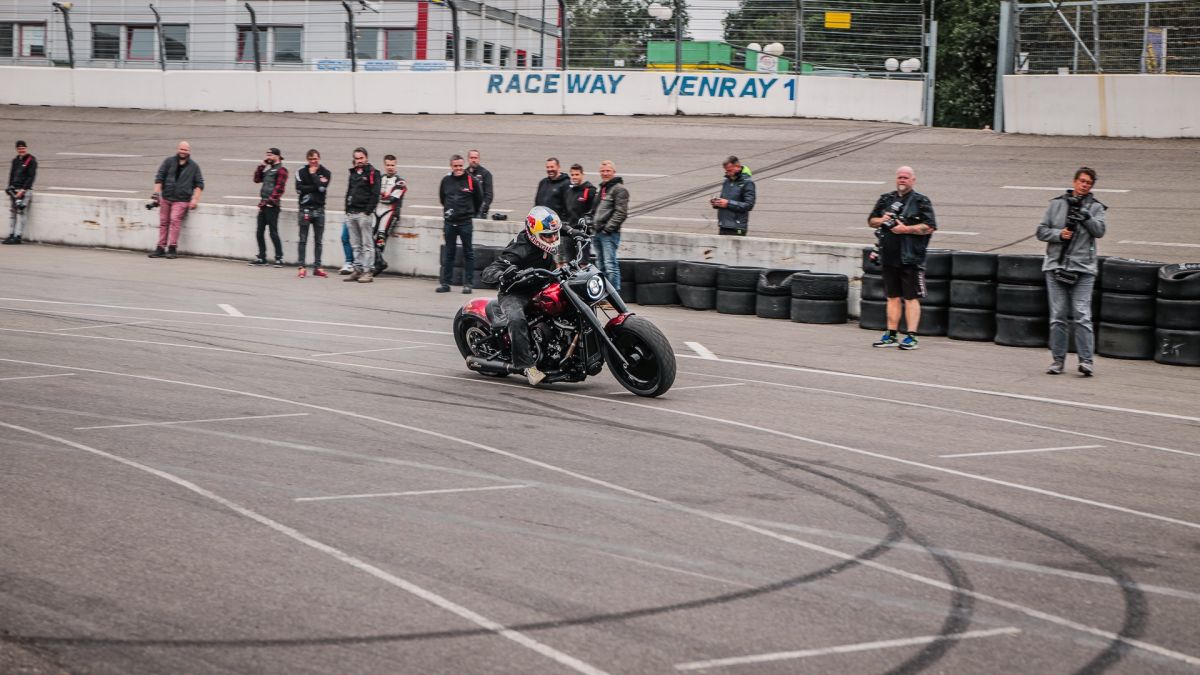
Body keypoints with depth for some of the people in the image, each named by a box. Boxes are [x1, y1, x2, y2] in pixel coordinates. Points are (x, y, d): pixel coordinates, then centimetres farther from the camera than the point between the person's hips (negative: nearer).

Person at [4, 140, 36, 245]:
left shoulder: (32, 160, -5)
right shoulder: (15, 160, 15)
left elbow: (31, 177, -11)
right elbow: (11, 174, 18)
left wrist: (22, 190, -16)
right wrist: (10, 188, 4)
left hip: (25, 190, -7)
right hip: (14, 190, 7)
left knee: (21, 213, -10)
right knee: (12, 213, 6)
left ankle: (18, 237, -11)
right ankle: (11, 235, 10)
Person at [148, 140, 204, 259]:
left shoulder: (194, 166, 8)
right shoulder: (169, 162, 9)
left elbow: (199, 184, 8)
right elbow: (159, 178, 6)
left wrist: (195, 199, -4)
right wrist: (156, 193, -5)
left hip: (182, 200, -3)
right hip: (166, 198, 3)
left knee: (175, 219, -18)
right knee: (163, 222, 3)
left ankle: (172, 248, -16)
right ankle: (160, 248, 9)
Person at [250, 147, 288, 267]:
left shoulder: (281, 170, -5)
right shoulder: (268, 169, 22)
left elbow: (279, 188, -13)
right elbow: (257, 179, 18)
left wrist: (270, 201, -18)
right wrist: (262, 165, 11)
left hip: (272, 206, -8)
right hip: (264, 205, 8)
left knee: (273, 232, -8)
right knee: (259, 232, 7)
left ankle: (279, 258, -3)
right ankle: (261, 258, 13)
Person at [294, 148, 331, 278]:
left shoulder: (326, 173, 4)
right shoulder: (301, 172, 4)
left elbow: (322, 188, -12)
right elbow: (299, 189, -9)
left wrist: (313, 174, -6)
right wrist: (316, 187, -12)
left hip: (319, 209, 1)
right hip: (305, 209, -1)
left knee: (318, 240, 5)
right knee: (303, 240, -1)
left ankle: (317, 267, 9)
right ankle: (302, 267, 1)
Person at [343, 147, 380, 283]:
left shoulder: (372, 172, -4)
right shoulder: (353, 172, 18)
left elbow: (375, 194, -10)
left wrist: (368, 211, -16)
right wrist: (347, 209, 15)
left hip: (364, 214, -7)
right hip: (351, 213, 7)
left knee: (367, 245, -5)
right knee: (356, 245, 9)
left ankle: (367, 272, -5)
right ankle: (358, 270, 13)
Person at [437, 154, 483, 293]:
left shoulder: (471, 181, -4)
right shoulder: (446, 180, 3)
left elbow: (479, 199, 9)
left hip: (466, 223, -3)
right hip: (449, 222, 3)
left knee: (468, 253, 2)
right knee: (448, 253, 8)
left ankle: (468, 283, 6)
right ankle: (445, 283, 12)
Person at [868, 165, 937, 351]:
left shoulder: (921, 201, -1)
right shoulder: (886, 199, 14)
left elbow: (930, 227, -9)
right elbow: (871, 220, 19)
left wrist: (906, 229, -16)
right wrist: (881, 221, -3)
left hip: (911, 258, -5)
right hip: (889, 256, 5)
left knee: (911, 298, -6)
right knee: (892, 297, 11)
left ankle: (911, 337, -7)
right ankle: (891, 335, 16)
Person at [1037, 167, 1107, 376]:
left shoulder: (1095, 207, 7)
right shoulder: (1057, 204, 9)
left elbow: (1099, 231, -7)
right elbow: (1041, 231, 8)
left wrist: (1084, 216, -21)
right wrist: (1059, 234, -9)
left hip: (1083, 267, -2)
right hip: (1056, 265, 2)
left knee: (1083, 315, -9)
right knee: (1057, 316, 3)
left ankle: (1086, 360, -9)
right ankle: (1058, 359, 10)